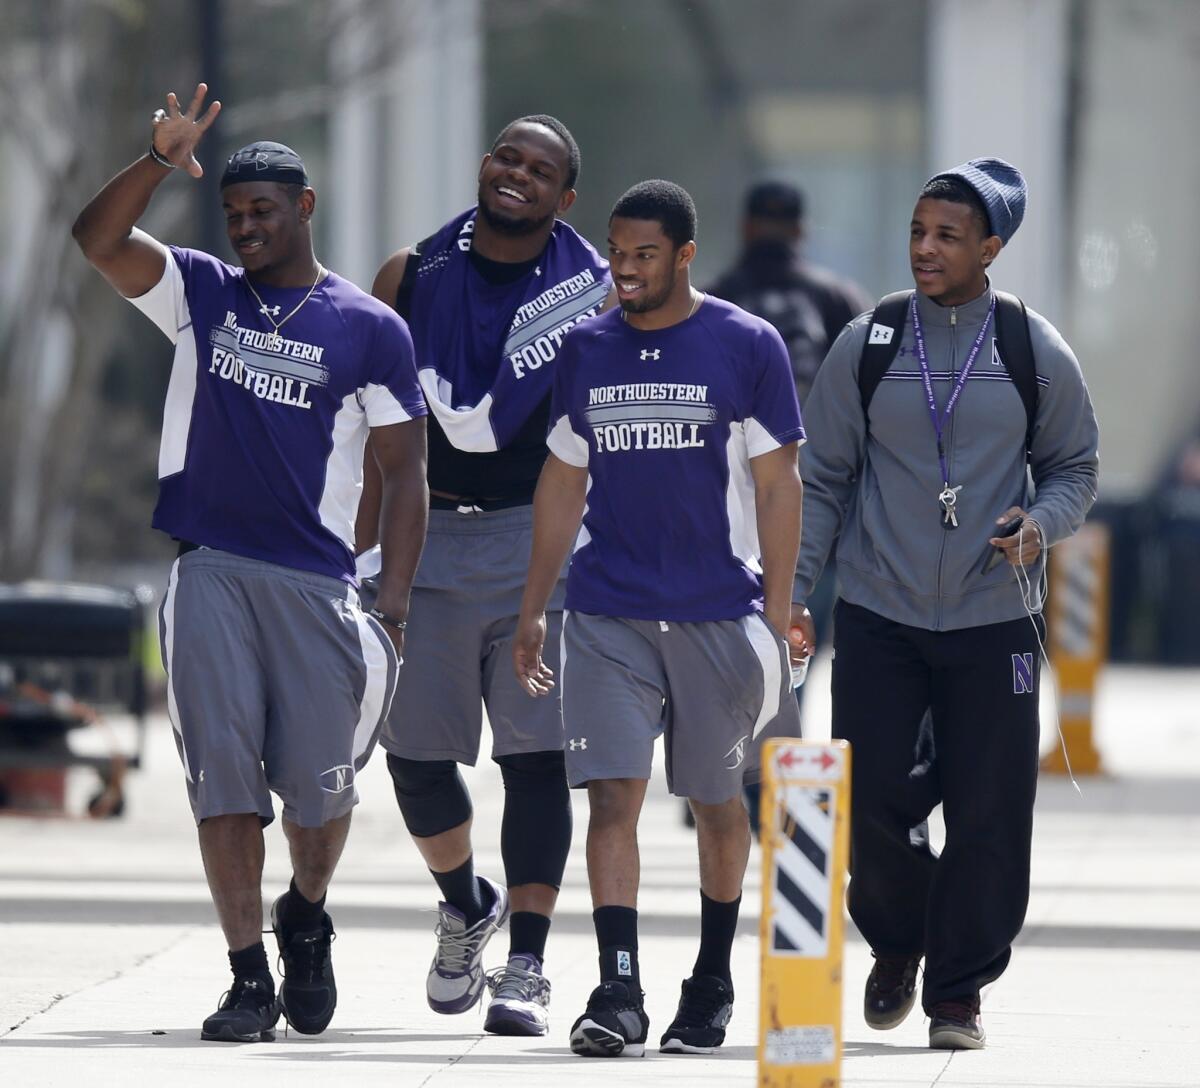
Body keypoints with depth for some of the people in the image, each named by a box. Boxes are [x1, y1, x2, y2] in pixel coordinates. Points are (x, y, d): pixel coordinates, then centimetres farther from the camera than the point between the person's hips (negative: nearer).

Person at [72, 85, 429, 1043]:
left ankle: (307, 914, 30)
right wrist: (160, 163, -19)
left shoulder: (371, 331, 5)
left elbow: (404, 473, 4)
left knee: (317, 781, 0)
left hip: (318, 584, -1)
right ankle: (249, 979, -1)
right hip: (211, 572, 1)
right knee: (224, 774, -5)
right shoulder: (202, 294, 11)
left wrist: (394, 605, -4)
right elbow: (98, 239, -4)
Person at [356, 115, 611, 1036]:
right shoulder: (414, 278, 7)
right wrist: (367, 548, 5)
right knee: (415, 753, 5)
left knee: (536, 753, -7)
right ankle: (466, 902, 32)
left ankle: (527, 967, -6)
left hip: (542, 542, -2)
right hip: (428, 540, 2)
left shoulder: (596, 294, 2)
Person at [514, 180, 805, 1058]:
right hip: (606, 615, 2)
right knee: (613, 794, -10)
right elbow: (564, 483, 14)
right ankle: (619, 993, -14)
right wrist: (532, 611, 12)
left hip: (720, 614, -2)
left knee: (717, 800, 10)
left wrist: (776, 612, -6)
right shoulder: (587, 350, 8)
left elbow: (777, 485, 0)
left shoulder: (747, 346, -1)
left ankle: (713, 981, 26)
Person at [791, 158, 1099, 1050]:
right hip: (880, 615, 1)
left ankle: (959, 991, 13)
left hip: (993, 618, 0)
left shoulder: (1035, 351, 2)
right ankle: (897, 942, 25)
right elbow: (823, 478, 8)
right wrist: (791, 592, 2)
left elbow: (1075, 467, 10)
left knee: (987, 811, -1)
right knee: (868, 801, -4)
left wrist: (1041, 523, -11)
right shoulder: (867, 346, 3)